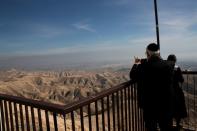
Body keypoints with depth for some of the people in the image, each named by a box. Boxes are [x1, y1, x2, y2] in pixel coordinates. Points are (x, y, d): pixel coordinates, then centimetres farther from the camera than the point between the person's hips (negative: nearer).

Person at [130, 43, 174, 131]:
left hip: (149, 105, -2)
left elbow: (133, 77, -3)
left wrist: (136, 65, 14)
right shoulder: (168, 65, -9)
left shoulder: (143, 66, -18)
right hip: (166, 104, 3)